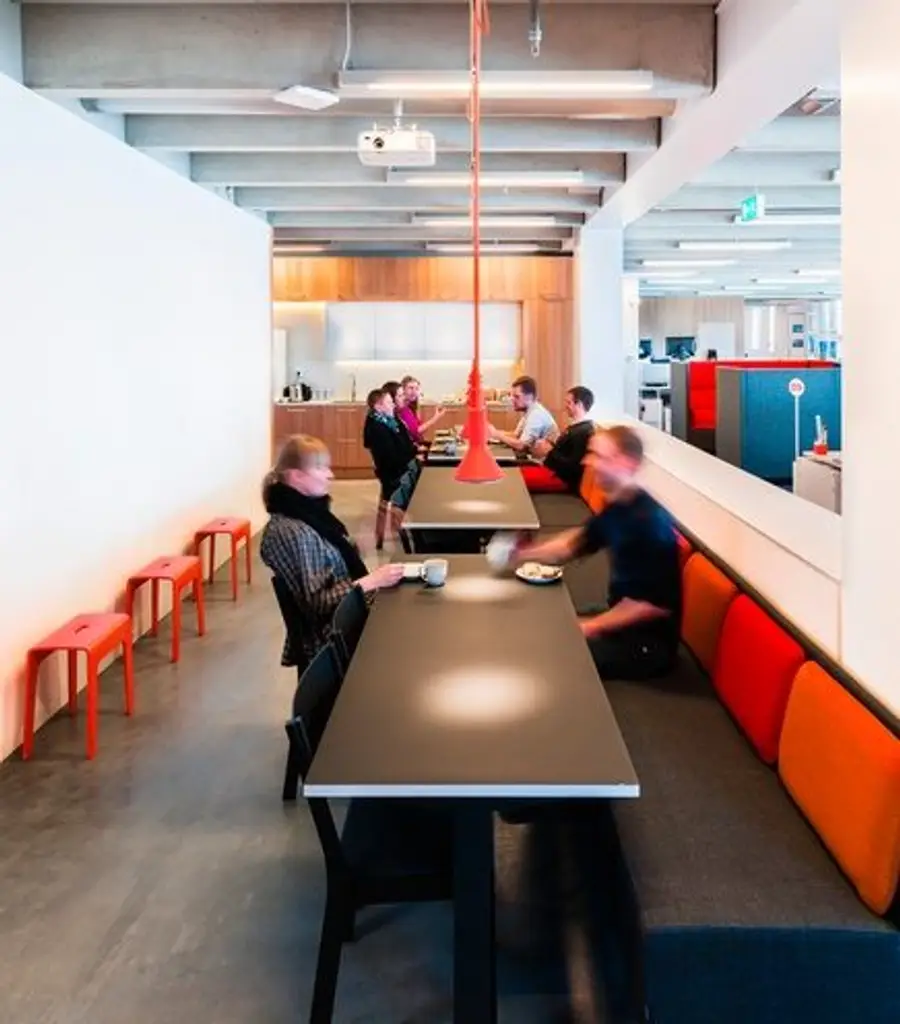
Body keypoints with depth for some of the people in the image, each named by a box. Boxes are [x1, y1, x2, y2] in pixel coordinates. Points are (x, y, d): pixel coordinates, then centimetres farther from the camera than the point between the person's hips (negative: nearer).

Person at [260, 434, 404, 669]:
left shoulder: (312, 511, 7)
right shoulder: (289, 531, -18)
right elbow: (315, 603, -20)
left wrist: (373, 577, 1)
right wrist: (372, 581, -21)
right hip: (329, 641, -8)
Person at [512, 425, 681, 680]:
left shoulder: (650, 522, -26)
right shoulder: (618, 506, 2)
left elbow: (655, 604, -27)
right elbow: (579, 540, 17)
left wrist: (590, 627, -20)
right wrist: (521, 555, 4)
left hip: (649, 642, -9)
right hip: (621, 619, 9)